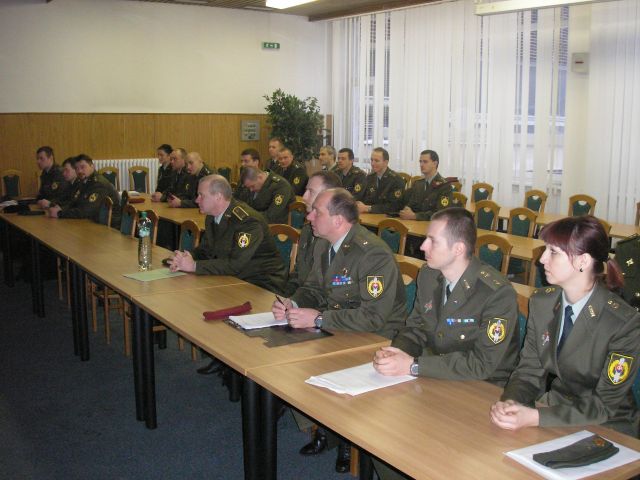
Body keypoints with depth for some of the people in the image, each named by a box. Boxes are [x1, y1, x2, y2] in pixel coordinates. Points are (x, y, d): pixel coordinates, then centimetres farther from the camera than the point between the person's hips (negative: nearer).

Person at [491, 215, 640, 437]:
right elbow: (529, 371, 1)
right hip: (551, 408, 5)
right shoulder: (540, 302, -1)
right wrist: (510, 402, -21)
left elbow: (606, 404, -17)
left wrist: (535, 417, -28)